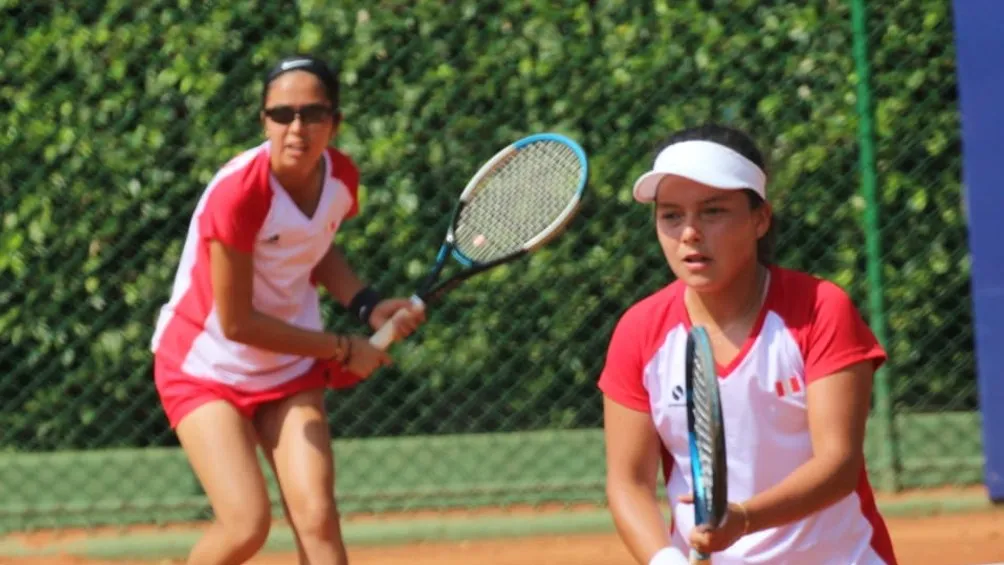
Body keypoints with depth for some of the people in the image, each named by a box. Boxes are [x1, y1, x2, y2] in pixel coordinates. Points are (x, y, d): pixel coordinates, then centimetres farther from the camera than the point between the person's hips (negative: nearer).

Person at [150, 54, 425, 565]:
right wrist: (342, 350, -14)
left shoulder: (341, 177, -8)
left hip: (291, 366, 5)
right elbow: (236, 323, -22)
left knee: (317, 517, -12)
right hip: (205, 365, -5)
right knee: (247, 524, -17)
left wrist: (370, 307, -3)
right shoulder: (238, 193, -28)